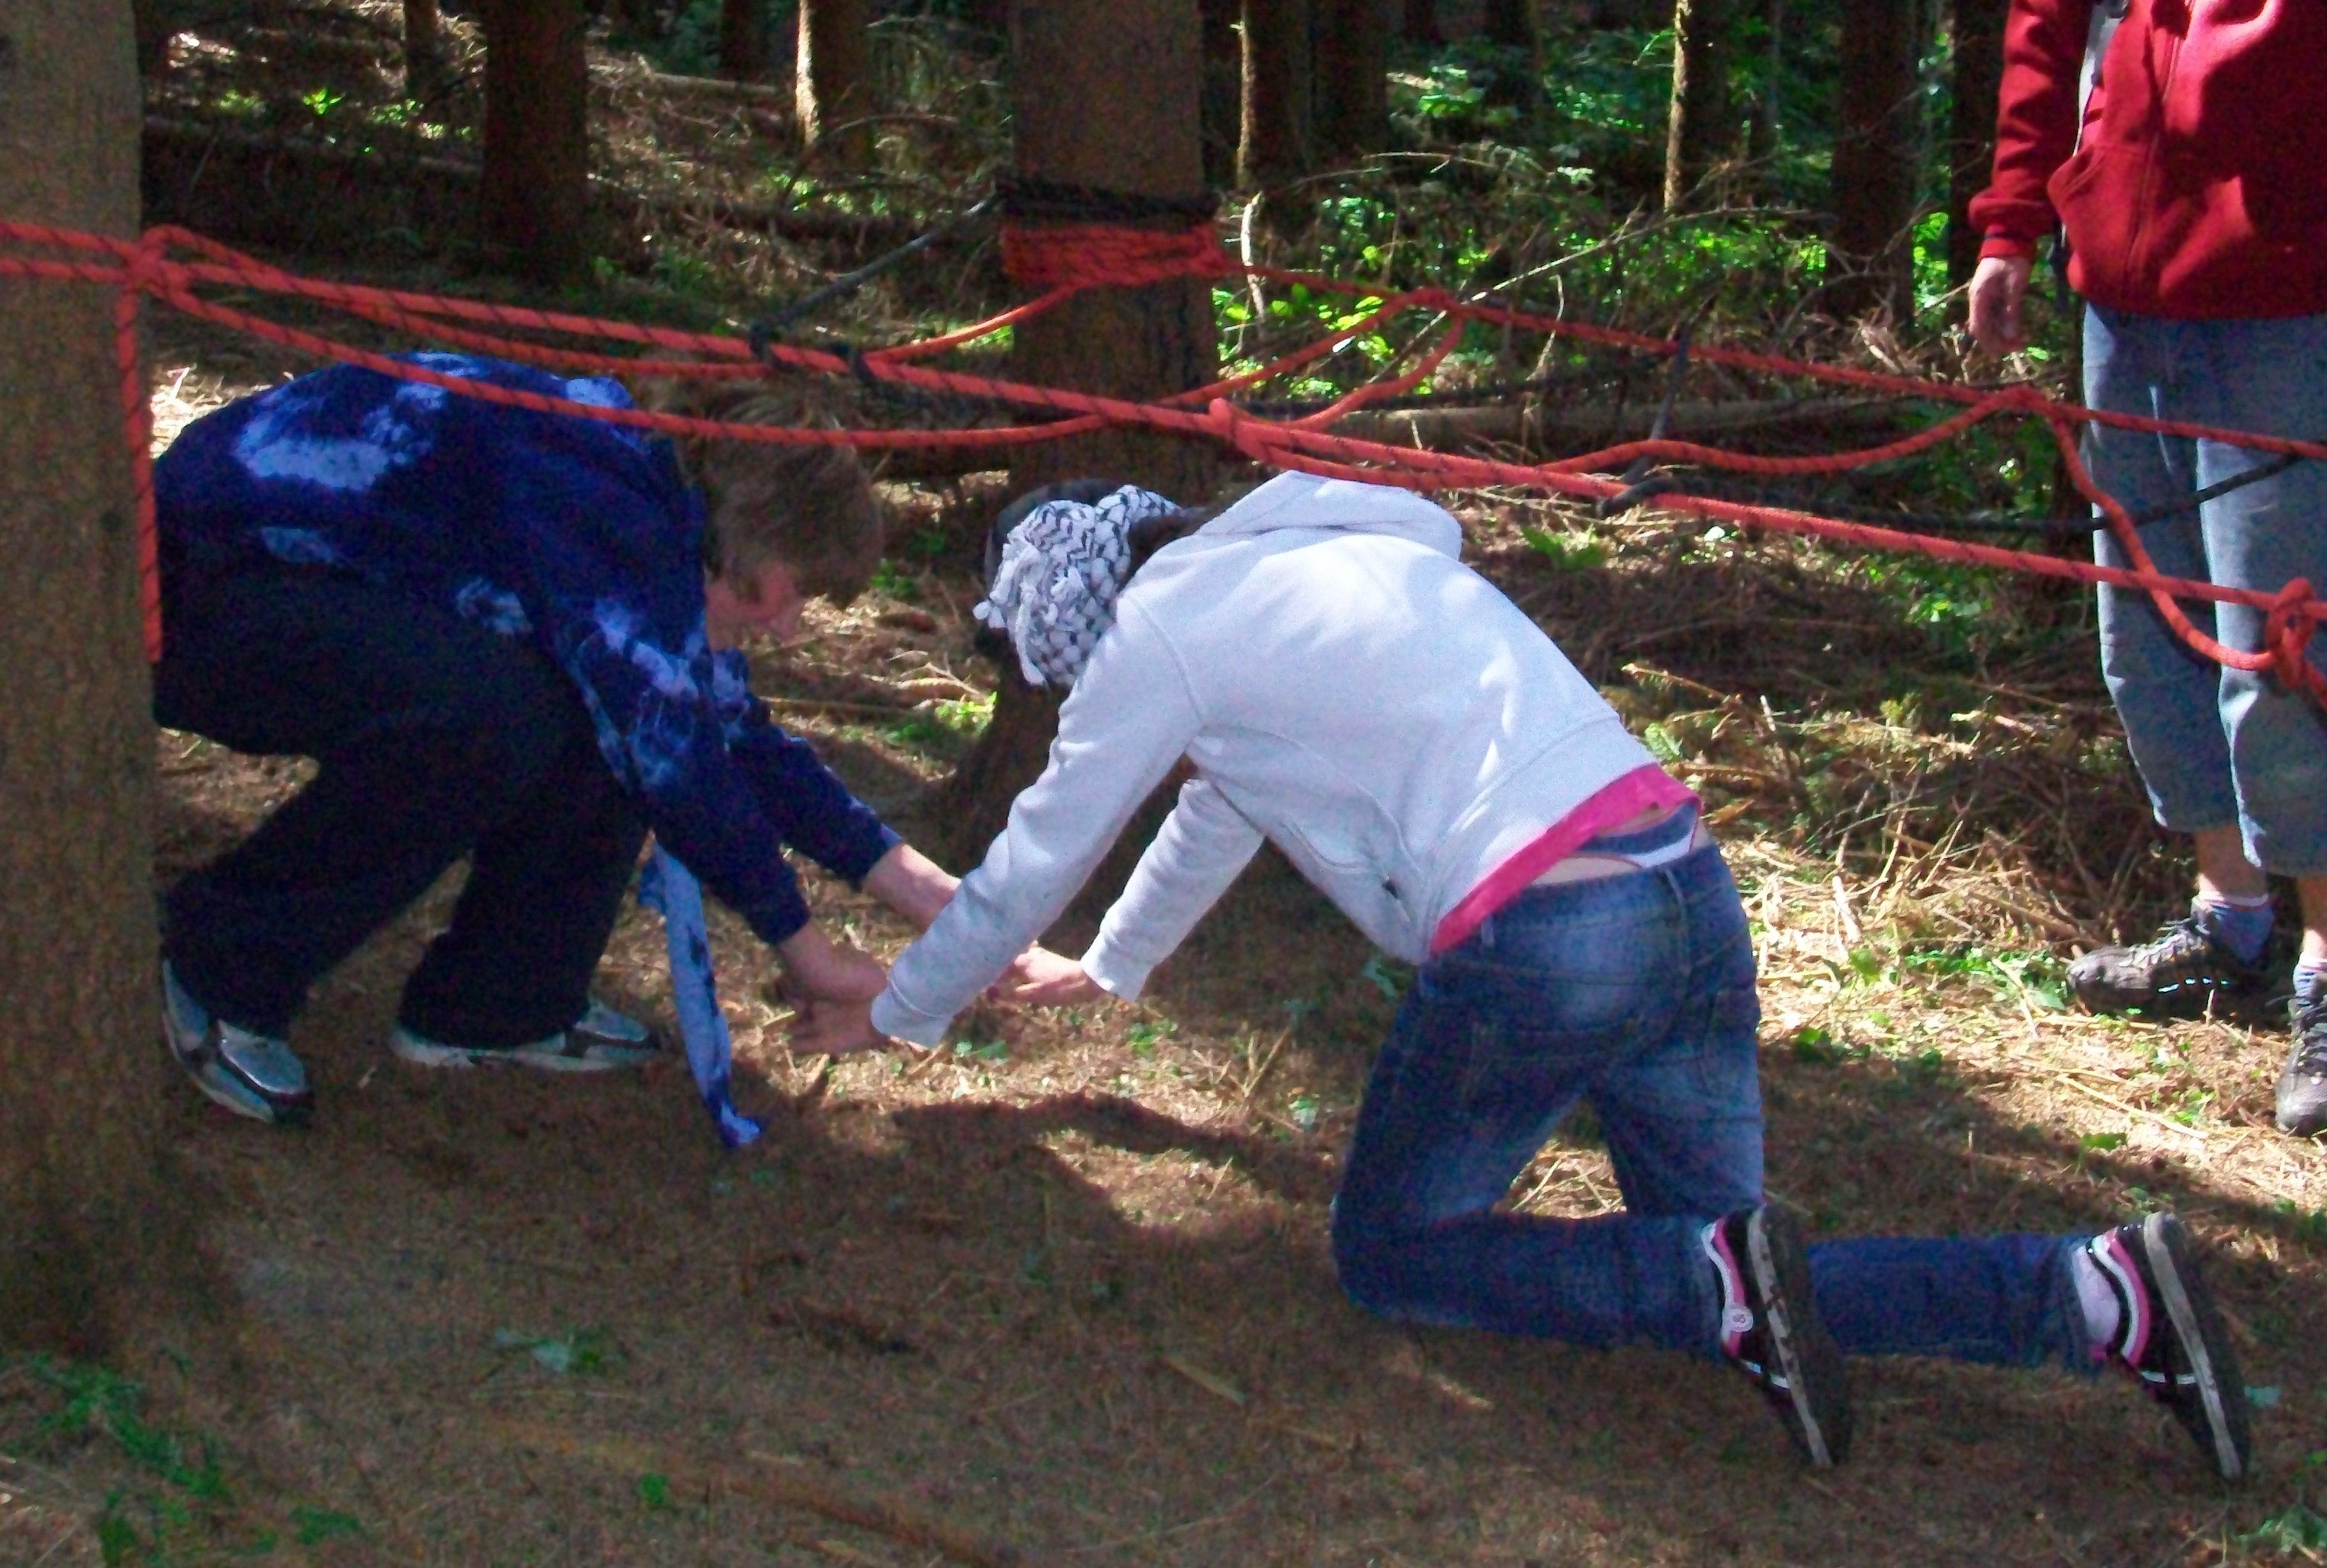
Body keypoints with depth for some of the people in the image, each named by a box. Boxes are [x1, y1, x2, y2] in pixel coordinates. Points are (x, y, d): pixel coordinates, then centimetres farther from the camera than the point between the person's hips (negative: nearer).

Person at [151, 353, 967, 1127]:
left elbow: (738, 735, 10)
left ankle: (495, 1004, 8)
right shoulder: (598, 498, -26)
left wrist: (921, 887, 5)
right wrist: (804, 948, -20)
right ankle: (222, 967, -14)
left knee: (614, 707, -2)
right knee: (498, 712, -31)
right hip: (202, 584, -9)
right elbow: (671, 748, -28)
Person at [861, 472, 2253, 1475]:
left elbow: (1035, 862, 14)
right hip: (1690, 881, 8)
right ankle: (2102, 1293, -3)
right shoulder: (1295, 557, 27)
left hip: (1539, 943, -8)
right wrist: (1109, 971, 54)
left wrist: (902, 1017, 31)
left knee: (1390, 1254, 12)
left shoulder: (1160, 630, 4)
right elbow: (1225, 802, 42)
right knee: (1721, 1282, 14)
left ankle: (1723, 1284, -11)